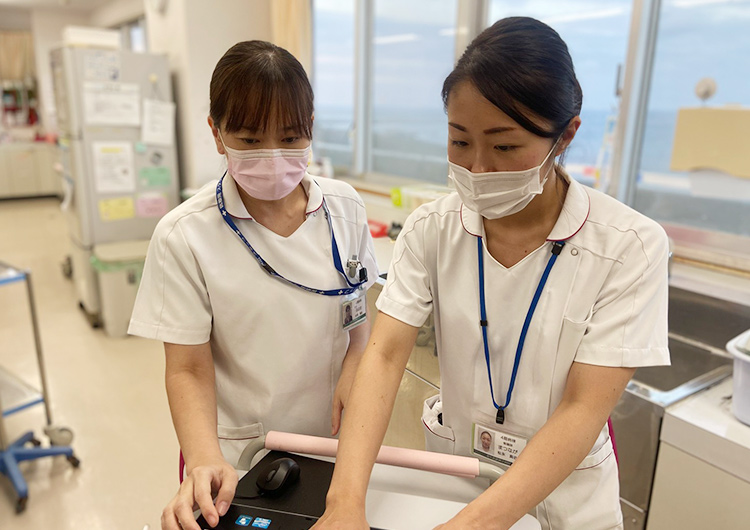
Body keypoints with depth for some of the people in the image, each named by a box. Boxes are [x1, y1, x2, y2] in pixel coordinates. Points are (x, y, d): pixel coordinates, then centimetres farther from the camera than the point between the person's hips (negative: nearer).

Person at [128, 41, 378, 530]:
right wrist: (205, 461, -27)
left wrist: (353, 370, -13)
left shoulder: (344, 208, -8)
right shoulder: (185, 236, -17)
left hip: (332, 436, 3)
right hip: (236, 454, -2)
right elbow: (189, 370, -13)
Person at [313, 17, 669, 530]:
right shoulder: (431, 228, -13)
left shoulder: (629, 247, -21)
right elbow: (385, 354, -20)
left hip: (560, 485, -1)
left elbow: (583, 409, -23)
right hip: (448, 468, 2)